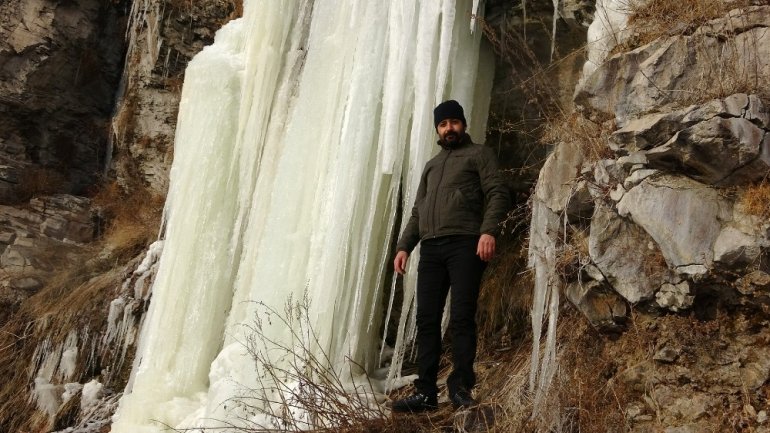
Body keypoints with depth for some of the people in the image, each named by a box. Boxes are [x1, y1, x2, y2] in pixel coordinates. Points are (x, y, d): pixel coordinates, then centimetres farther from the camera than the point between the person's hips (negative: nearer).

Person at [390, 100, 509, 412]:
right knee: (427, 320, -1)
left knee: (461, 318, -10)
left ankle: (461, 388, -6)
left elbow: (498, 194, -2)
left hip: (465, 245, -5)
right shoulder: (431, 165, 30)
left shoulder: (479, 154, 12)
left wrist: (489, 231, -19)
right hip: (431, 248, 6)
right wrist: (404, 246, 13)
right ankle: (426, 392, 1)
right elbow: (417, 211, 27)